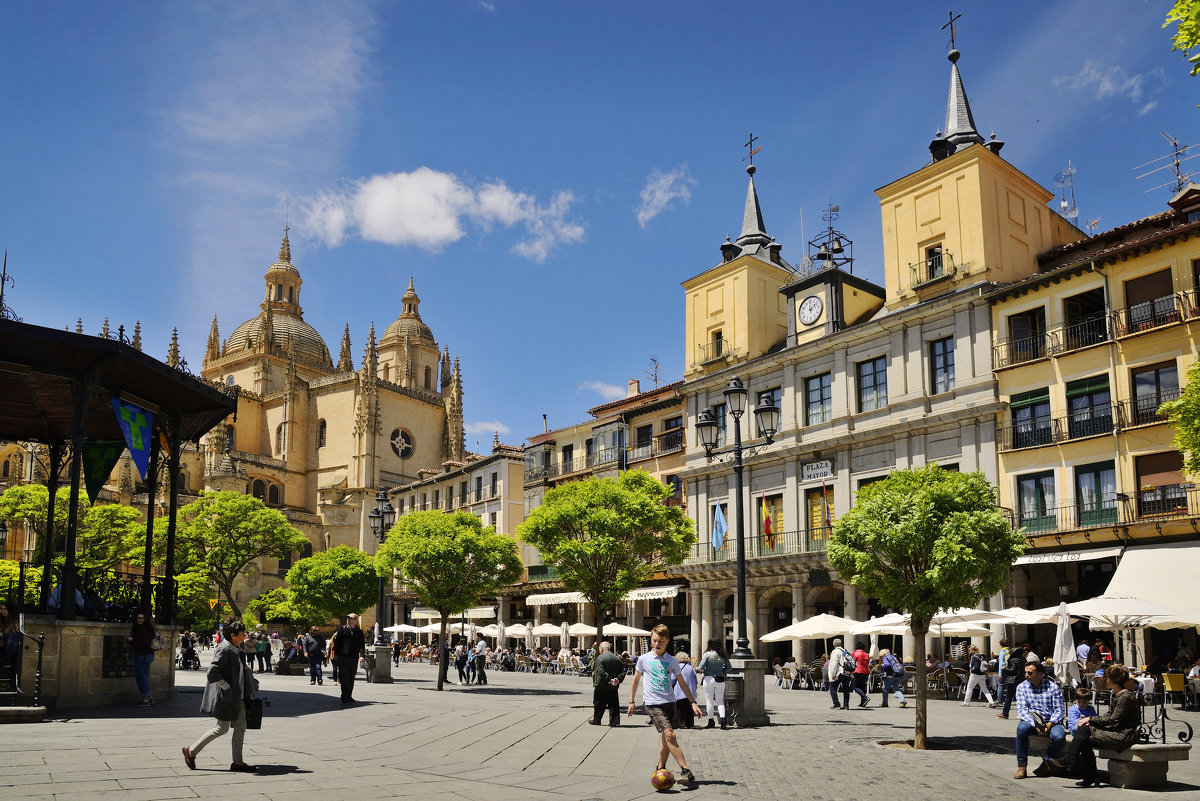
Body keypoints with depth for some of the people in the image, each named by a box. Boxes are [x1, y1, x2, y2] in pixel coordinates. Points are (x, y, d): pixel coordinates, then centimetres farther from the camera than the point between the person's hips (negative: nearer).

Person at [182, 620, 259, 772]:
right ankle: (191, 751, 14)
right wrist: (227, 688, -20)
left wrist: (246, 669, 10)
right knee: (222, 728, -2)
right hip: (225, 697, -9)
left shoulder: (236, 649, 11)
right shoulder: (224, 650, -18)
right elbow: (212, 673, -24)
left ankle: (237, 762, 13)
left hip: (237, 696, 9)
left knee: (240, 727, 7)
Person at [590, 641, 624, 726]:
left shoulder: (600, 658, -11)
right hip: (614, 687, 4)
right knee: (614, 705, 9)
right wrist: (618, 679, -6)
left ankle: (596, 720, 19)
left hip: (601, 686, -4)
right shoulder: (617, 658, 6)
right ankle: (614, 722, 5)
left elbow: (601, 672, -23)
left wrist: (609, 680, -20)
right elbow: (623, 671, 3)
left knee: (599, 705, 10)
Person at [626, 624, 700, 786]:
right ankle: (685, 771, -20)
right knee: (669, 734, -17)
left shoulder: (672, 661, 7)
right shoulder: (644, 659, 2)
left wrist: (693, 702, 9)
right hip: (652, 703, -4)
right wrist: (631, 702, 13)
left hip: (669, 702, 4)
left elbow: (682, 683, 14)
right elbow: (635, 680, 13)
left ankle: (660, 769, 23)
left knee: (666, 738, 4)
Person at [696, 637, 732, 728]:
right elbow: (729, 668, 5)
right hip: (720, 680, 3)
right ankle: (722, 718, -8)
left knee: (709, 701, 6)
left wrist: (698, 670, 7)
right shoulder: (723, 655, 2)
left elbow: (701, 667, -14)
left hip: (709, 679, -3)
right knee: (720, 700, 10)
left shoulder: (707, 654, -8)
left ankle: (711, 721, 8)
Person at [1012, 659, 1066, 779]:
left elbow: (1059, 710, -1)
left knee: (1059, 736, -32)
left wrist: (1050, 724, -19)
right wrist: (1035, 725, -20)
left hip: (1050, 721, 0)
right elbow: (1021, 709, -5)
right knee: (1021, 728, -34)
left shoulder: (1052, 687, 1)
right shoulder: (1021, 687, 4)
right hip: (1031, 721, 0)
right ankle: (1021, 766, -23)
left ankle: (1047, 762, -3)